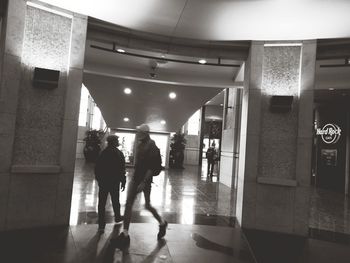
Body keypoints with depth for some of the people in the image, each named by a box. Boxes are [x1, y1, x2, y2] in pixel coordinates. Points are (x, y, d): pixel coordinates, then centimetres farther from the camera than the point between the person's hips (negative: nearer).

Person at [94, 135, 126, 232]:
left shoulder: (103, 153, 0)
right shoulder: (119, 154, -8)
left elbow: (97, 168, 2)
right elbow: (122, 170, -9)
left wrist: (99, 179, 12)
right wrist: (123, 182, -1)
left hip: (103, 181, 2)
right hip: (114, 182, -1)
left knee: (102, 203, 4)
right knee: (115, 201, 17)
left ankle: (101, 224, 3)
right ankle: (117, 217, 36)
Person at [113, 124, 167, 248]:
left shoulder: (151, 146, -15)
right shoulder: (140, 144, 7)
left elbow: (152, 167, -20)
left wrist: (144, 182, -24)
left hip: (146, 179, -7)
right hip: (136, 177, 7)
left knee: (147, 205, 7)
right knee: (128, 203, 1)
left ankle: (162, 223, 33)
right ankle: (125, 234, 10)